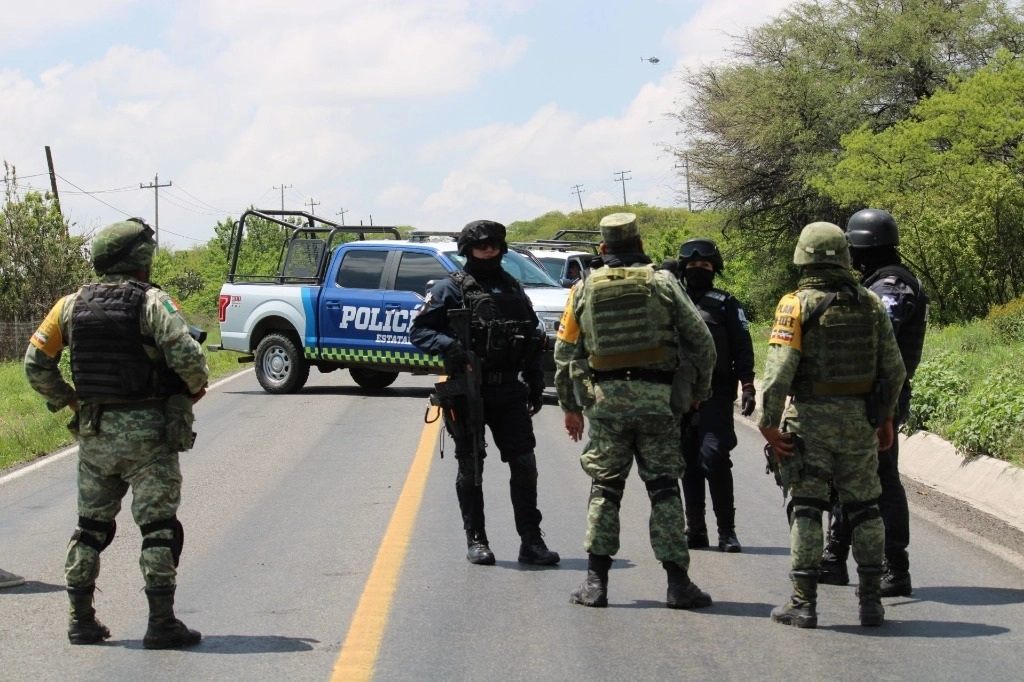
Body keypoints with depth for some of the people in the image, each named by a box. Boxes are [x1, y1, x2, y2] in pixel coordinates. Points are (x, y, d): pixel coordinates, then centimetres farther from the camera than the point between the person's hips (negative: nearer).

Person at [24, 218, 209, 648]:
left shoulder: (73, 305, 6)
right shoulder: (151, 302, -10)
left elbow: (35, 363, 8)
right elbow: (186, 356, -22)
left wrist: (67, 401, 17)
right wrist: (196, 387, -3)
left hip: (94, 433, 5)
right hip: (146, 431, -5)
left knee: (92, 526, 15)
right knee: (159, 526, 0)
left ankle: (82, 620, 17)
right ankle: (161, 623, -2)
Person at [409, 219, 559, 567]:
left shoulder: (513, 289, 15)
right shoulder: (451, 289, -1)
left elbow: (533, 339, 20)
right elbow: (418, 330, -6)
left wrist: (535, 385, 15)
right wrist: (447, 345, -25)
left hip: (509, 392, 4)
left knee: (524, 465, 0)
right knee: (470, 470, 5)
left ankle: (531, 541, 6)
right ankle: (476, 541, 14)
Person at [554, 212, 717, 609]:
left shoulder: (585, 289, 4)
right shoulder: (662, 283, 0)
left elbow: (565, 353, 7)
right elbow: (701, 340, 0)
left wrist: (570, 406, 17)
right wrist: (700, 389, 14)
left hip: (605, 400, 1)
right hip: (657, 398, -1)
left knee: (605, 488, 7)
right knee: (664, 489, 4)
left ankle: (596, 581, 4)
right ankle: (678, 583, 3)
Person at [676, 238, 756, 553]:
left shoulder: (726, 305, 5)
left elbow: (743, 349, 1)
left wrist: (747, 386, -11)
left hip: (716, 394, -4)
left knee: (714, 457, -14)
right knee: (689, 463, 6)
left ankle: (727, 530, -8)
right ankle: (695, 530, 12)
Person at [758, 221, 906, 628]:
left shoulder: (796, 305, -9)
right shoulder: (870, 305, 3)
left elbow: (779, 371, -16)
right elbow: (894, 370, 5)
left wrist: (769, 425, -9)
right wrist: (886, 416, 18)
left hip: (810, 419, -3)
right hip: (860, 421, 3)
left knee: (806, 508, 3)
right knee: (864, 509, 11)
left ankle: (803, 602, 2)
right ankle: (871, 600, 12)